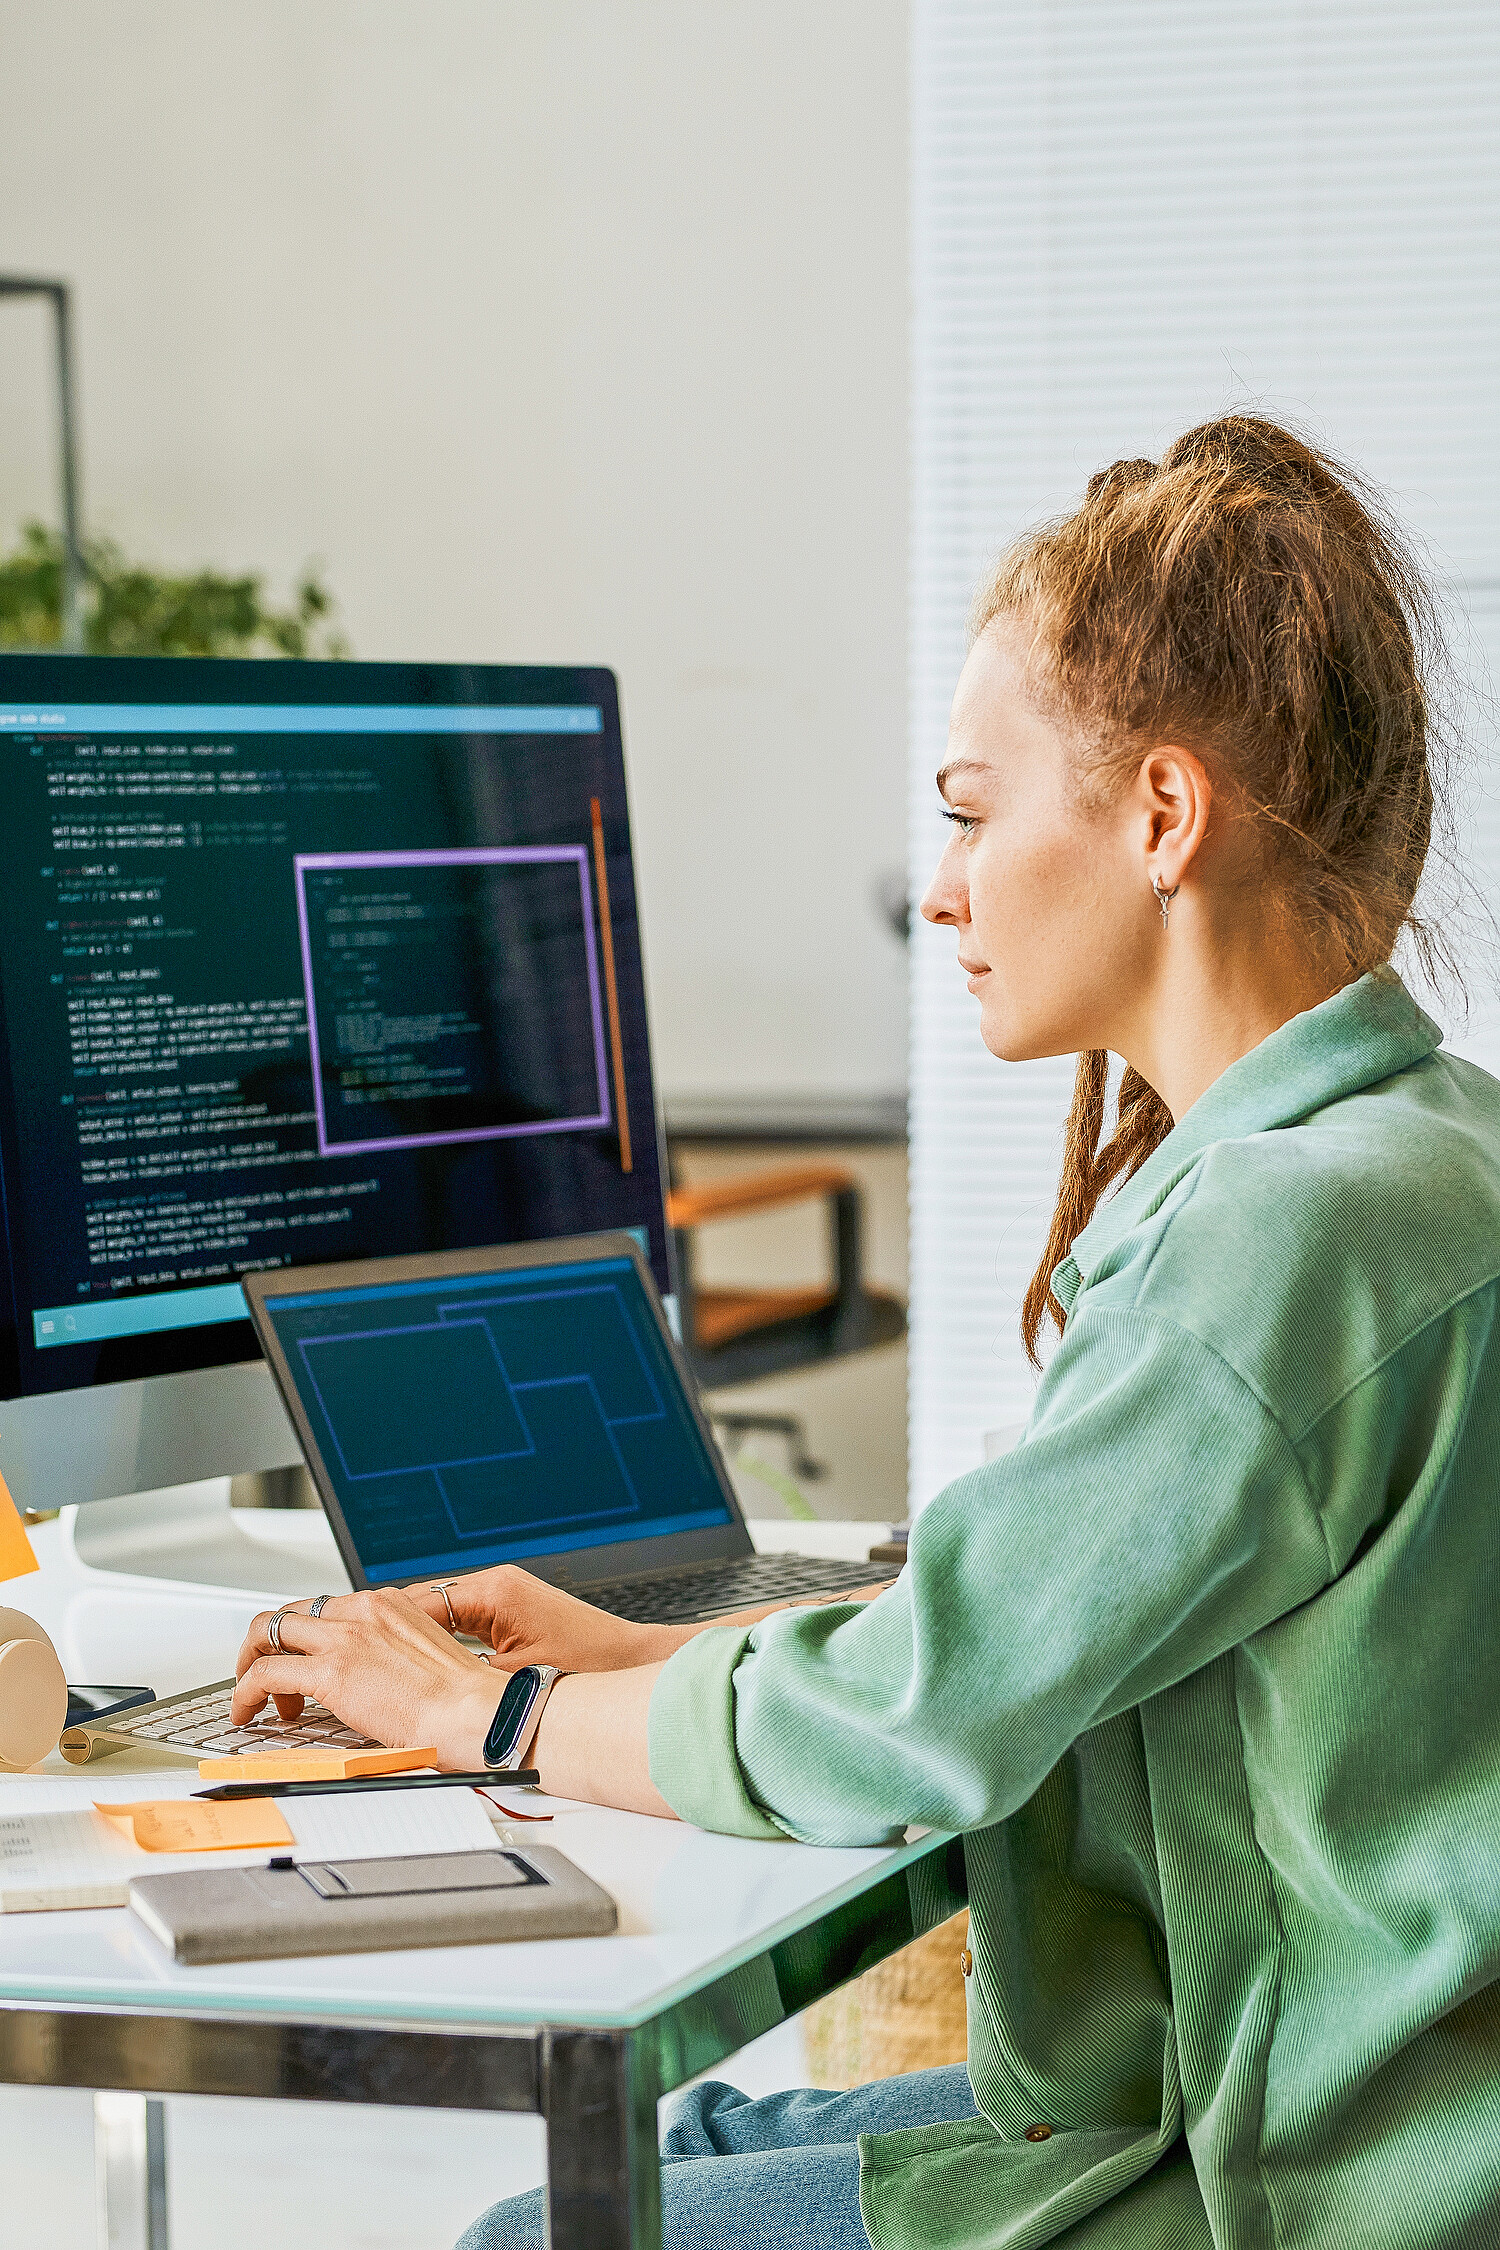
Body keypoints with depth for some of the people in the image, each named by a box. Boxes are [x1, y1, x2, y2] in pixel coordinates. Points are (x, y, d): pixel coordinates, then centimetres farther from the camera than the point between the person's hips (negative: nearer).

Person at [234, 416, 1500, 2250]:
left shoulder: (1303, 1228, -25)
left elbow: (890, 1723, -21)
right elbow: (1022, 1635, 14)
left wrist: (473, 1710, -5)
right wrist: (633, 1654, 8)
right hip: (1239, 2093, 9)